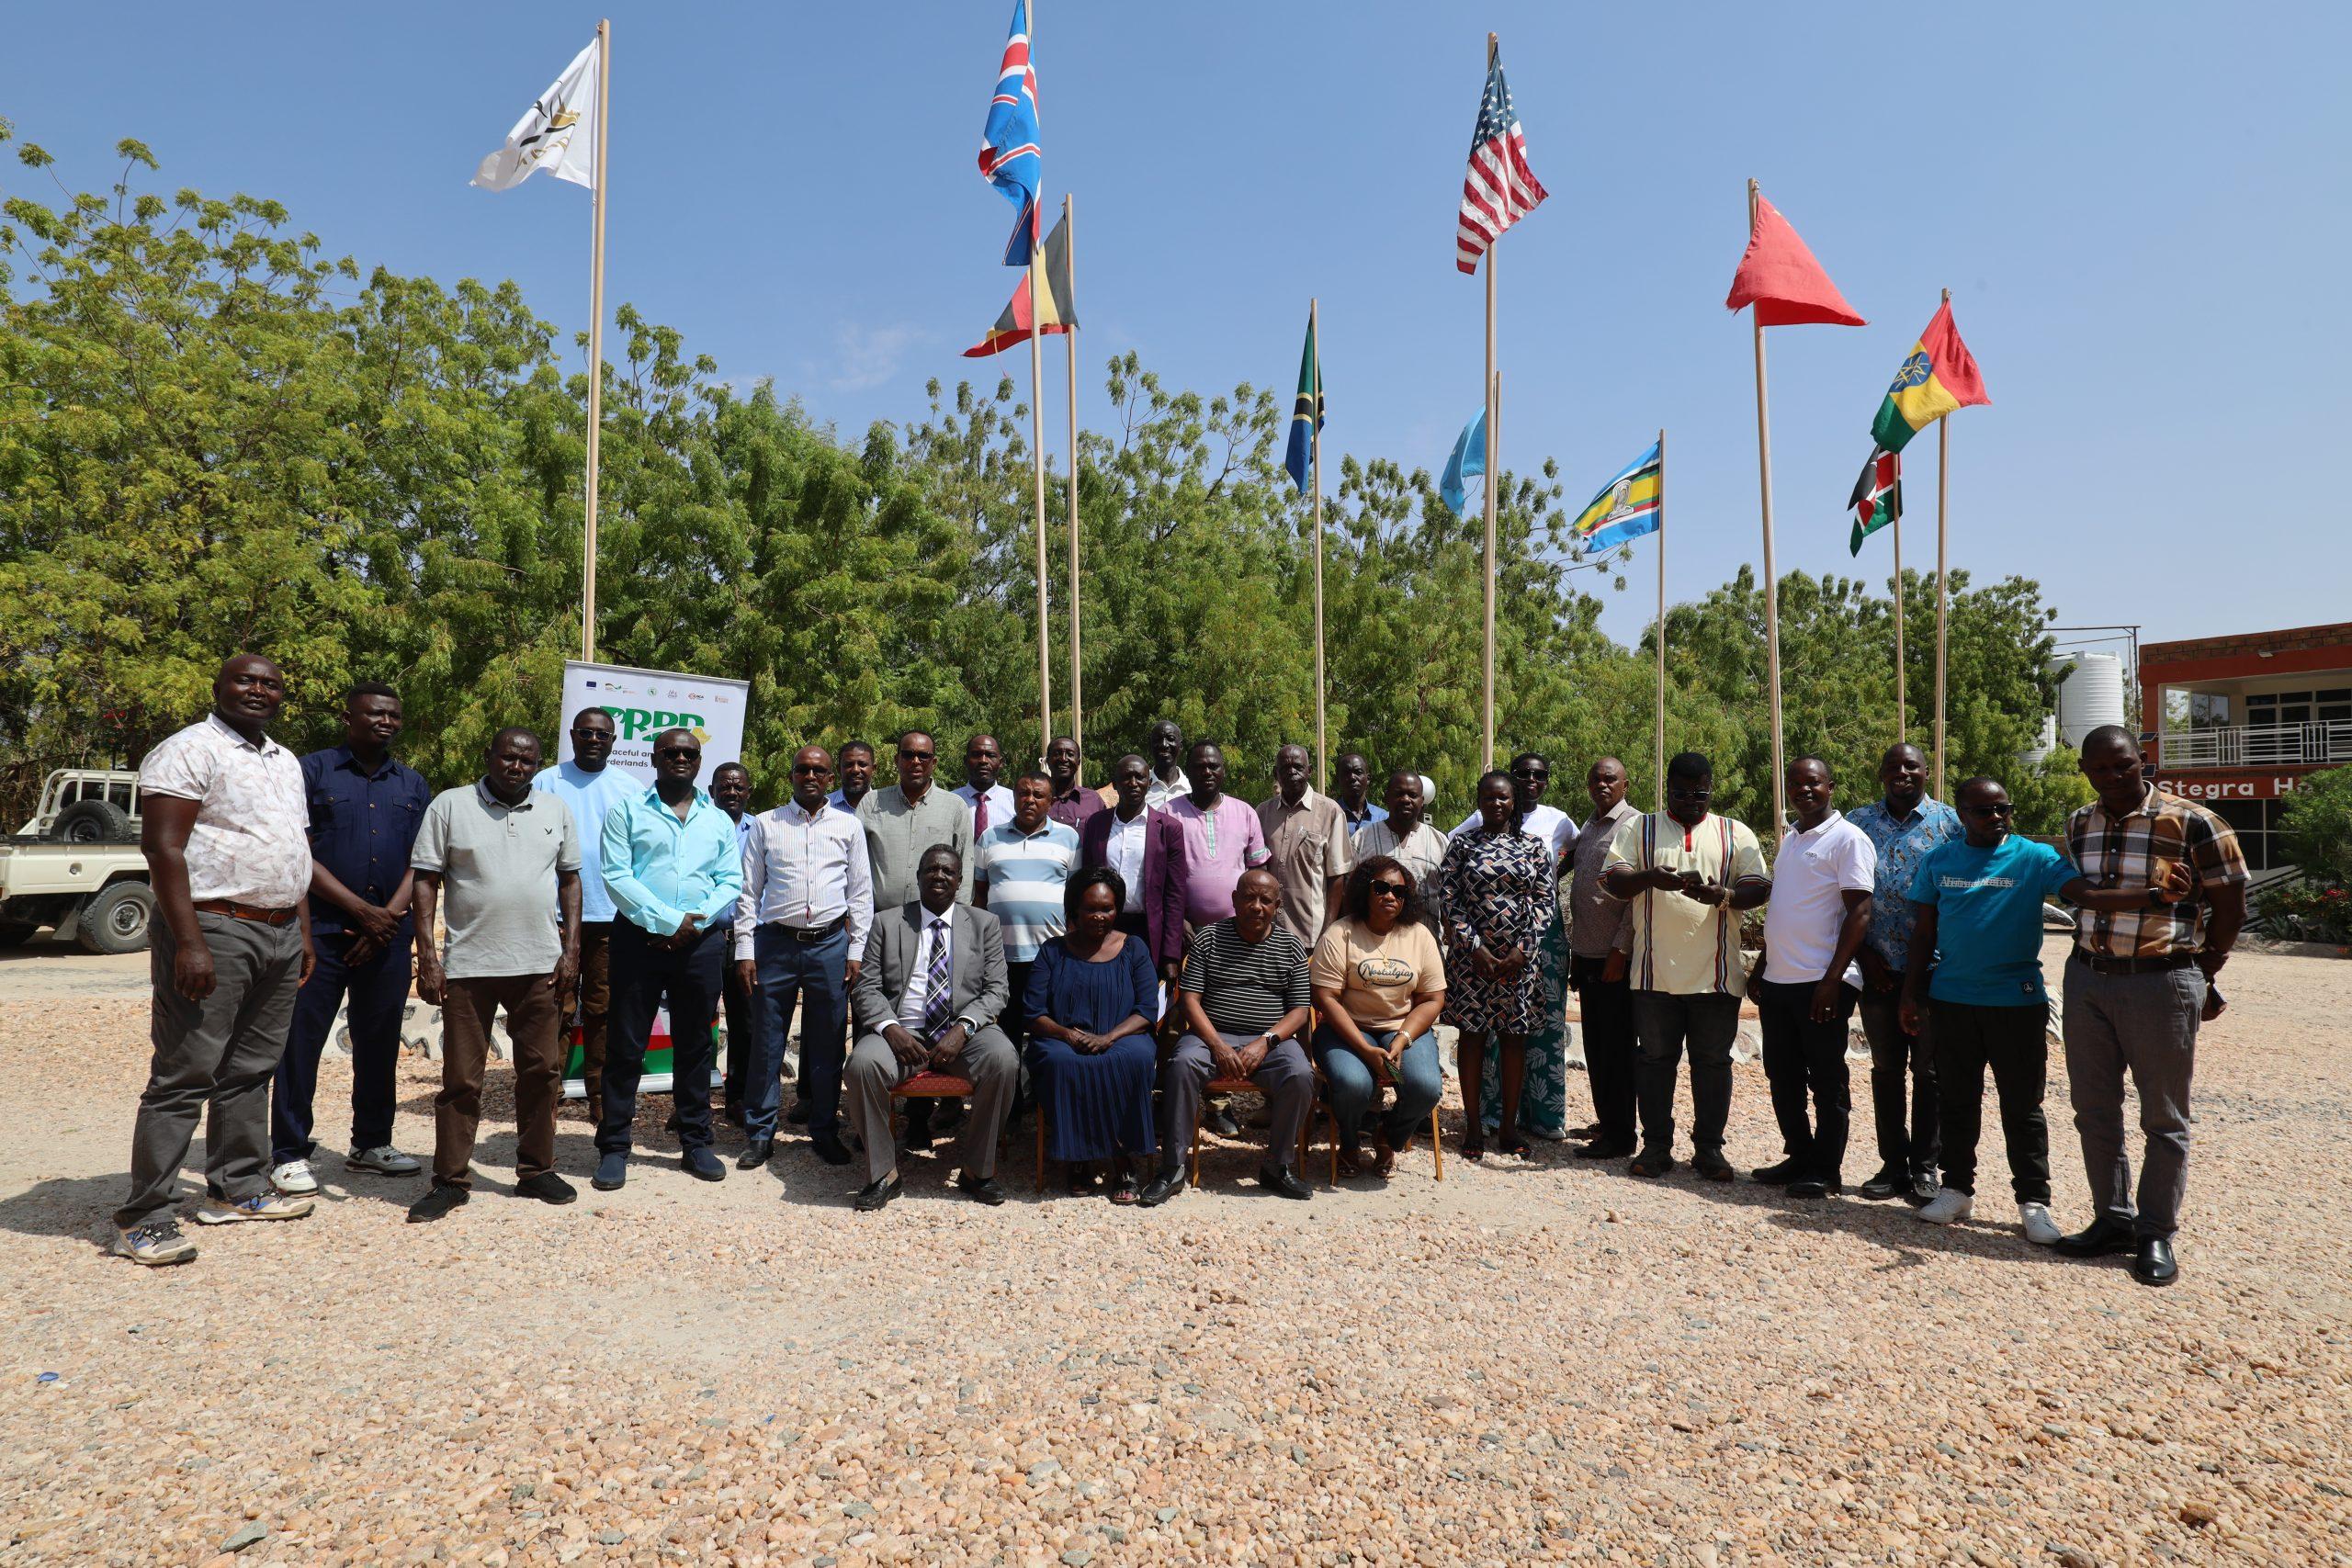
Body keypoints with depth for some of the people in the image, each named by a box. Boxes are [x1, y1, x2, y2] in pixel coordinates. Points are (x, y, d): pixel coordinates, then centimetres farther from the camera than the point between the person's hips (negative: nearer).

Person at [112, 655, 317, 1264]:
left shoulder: (286, 761, 18)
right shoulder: (190, 750, -8)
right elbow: (162, 847, -16)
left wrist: (303, 933, 17)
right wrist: (189, 943, -23)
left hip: (281, 935, 8)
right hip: (216, 931, -8)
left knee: (250, 1072, 14)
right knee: (184, 1077, -6)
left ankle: (237, 1189, 24)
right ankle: (142, 1220, 2)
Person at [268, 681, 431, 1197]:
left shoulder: (413, 785, 13)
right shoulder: (313, 771, 1)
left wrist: (391, 915, -5)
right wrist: (361, 910, -12)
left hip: (389, 935, 4)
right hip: (321, 930, -4)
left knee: (379, 1043, 10)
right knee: (301, 1041, 0)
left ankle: (371, 1144, 22)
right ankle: (289, 1153, 10)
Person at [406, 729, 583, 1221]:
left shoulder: (556, 810, 8)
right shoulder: (450, 805, 0)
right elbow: (426, 882, -1)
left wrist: (571, 949, 3)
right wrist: (427, 956, -8)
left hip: (541, 965, 3)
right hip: (468, 964, -2)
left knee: (542, 1071, 8)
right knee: (461, 1079, 5)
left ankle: (536, 1170, 21)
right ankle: (450, 1180, 17)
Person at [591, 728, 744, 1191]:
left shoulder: (719, 820, 13)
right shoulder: (627, 811, 5)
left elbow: (731, 881, 6)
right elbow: (615, 874, -5)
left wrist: (695, 923, -10)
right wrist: (667, 921, -13)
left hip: (700, 944, 2)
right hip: (639, 939, -2)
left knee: (695, 1045, 9)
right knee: (627, 1045, 2)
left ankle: (696, 1143, 18)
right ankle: (613, 1148, 12)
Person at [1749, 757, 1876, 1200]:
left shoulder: (1848, 839, -8)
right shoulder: (1790, 839, 16)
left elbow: (1859, 912, -14)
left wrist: (1832, 979, -20)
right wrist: (1761, 967, 19)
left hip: (1821, 983, -8)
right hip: (1778, 981, 8)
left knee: (1826, 1081, 3)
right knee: (1783, 1078, 13)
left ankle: (1826, 1171, 14)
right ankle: (1799, 1157, 26)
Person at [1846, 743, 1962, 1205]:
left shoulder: (1949, 821, 2)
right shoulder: (1859, 822, 7)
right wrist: (1864, 953, -2)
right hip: (1877, 970, 2)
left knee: (1928, 1070, 5)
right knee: (1885, 1068, 9)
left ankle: (1924, 1168, 16)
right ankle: (1893, 1165, 19)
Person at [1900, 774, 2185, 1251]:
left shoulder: (2036, 858, -3)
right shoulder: (1937, 861, 4)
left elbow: (2088, 894, -17)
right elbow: (1923, 934, 7)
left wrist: (2150, 894, -36)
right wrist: (1911, 994, 5)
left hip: (2017, 1001, -2)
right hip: (1952, 999, 2)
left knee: (2022, 1105, 5)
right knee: (1956, 1101, 11)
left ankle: (2033, 1202, 16)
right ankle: (1957, 1190, 24)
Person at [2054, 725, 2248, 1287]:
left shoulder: (2193, 823, -8)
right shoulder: (2078, 826, 7)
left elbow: (2230, 907, -1)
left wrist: (2202, 973, 4)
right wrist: (2094, 954, 13)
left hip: (2162, 983, -5)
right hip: (2088, 980, 5)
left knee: (2164, 1118, 6)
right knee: (2094, 1110, 11)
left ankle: (2156, 1235, 17)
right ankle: (2113, 1220, 24)